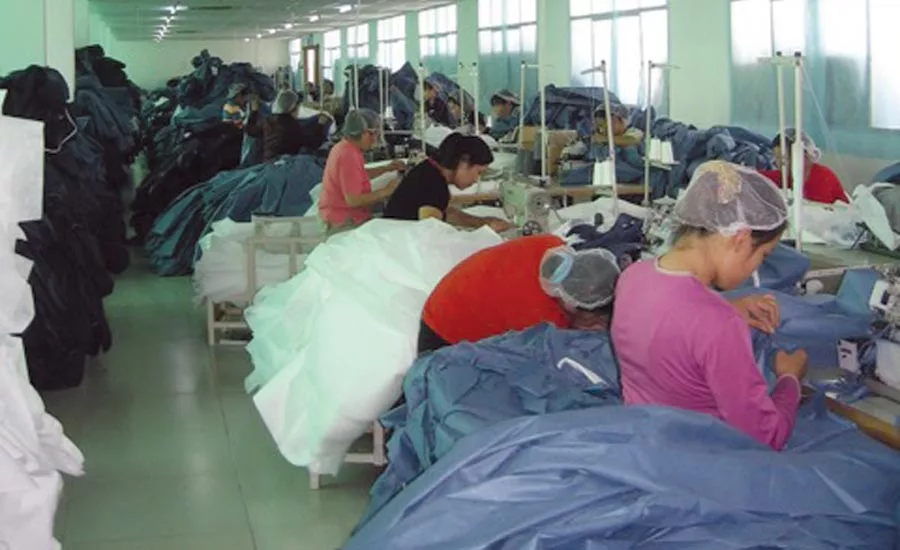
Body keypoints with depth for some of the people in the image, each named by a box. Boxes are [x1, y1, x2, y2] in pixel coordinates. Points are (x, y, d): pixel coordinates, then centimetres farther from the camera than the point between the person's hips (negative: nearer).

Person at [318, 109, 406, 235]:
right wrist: (385, 191, -17)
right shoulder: (348, 156, -22)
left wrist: (386, 169, 16)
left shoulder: (343, 147, 9)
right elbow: (353, 200, -25)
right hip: (344, 223, -11)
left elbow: (359, 176, 26)